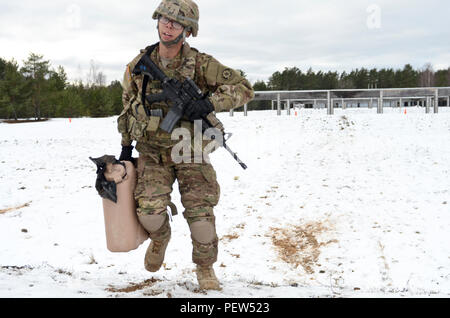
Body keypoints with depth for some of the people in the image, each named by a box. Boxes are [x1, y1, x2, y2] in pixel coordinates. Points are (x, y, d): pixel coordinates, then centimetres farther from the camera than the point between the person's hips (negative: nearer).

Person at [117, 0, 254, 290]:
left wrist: (210, 104, -26)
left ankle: (205, 267, 23)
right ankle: (160, 237, 23)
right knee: (149, 210, -16)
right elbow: (128, 106, 15)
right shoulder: (139, 65, 1)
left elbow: (243, 87, -10)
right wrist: (126, 144, 16)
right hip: (152, 152, 2)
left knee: (201, 215, -5)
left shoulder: (200, 64, -9)